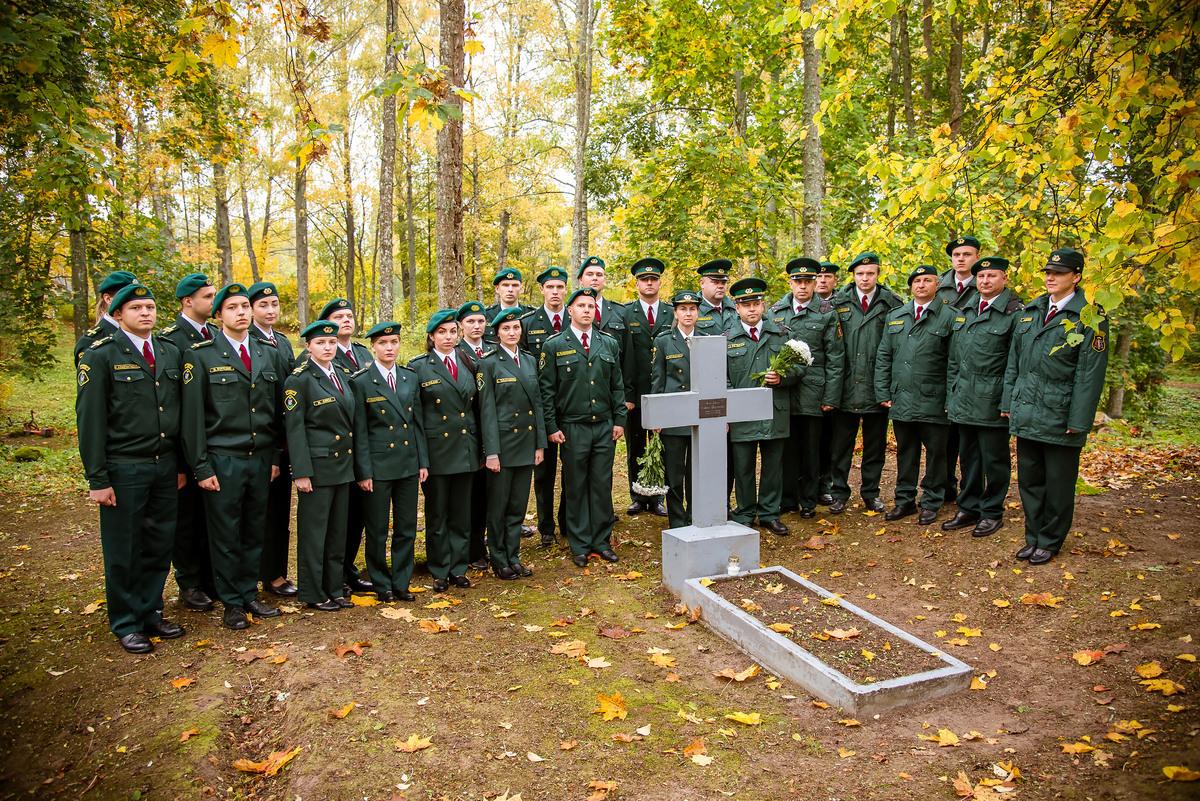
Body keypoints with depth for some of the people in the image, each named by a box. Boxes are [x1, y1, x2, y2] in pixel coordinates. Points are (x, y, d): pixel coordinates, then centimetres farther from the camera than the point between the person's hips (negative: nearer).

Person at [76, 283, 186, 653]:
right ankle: (125, 624, 20)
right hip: (124, 469, -4)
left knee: (159, 545, 11)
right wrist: (97, 478, -10)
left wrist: (181, 465, 11)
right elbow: (90, 420, -8)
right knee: (123, 550, 6)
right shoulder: (100, 355, -6)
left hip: (165, 467, 5)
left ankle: (150, 612, 27)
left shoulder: (170, 352, 10)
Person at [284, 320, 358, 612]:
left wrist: (352, 462, 13)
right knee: (314, 530, 2)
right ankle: (313, 594, 14)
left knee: (338, 530, 13)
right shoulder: (299, 380, -9)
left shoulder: (341, 375, 12)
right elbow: (294, 428, -12)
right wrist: (301, 472, -16)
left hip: (343, 465, 7)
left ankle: (334, 588, 24)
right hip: (317, 465, -7)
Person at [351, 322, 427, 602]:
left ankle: (401, 583, 23)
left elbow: (418, 423, 10)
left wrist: (423, 462, 6)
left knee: (407, 528, 10)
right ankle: (382, 585, 22)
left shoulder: (410, 378, 8)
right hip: (378, 466, -4)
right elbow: (359, 432, -7)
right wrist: (363, 472, -10)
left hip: (409, 465, 4)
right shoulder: (361, 382, -6)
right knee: (377, 531, 6)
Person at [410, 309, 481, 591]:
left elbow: (476, 407, 12)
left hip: (465, 449, 4)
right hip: (436, 449, -3)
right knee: (437, 515, 7)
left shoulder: (468, 364, 9)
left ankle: (458, 568, 22)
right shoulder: (418, 367, -3)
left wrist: (480, 447, 8)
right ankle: (440, 571, 20)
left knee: (462, 514, 11)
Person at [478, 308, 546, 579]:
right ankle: (499, 560, 18)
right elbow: (487, 411, -9)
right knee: (498, 506, 5)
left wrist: (540, 443, 6)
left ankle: (513, 557, 23)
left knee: (518, 506, 11)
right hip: (502, 443, -5)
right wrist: (491, 452, -14)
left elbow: (537, 403, 11)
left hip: (526, 443, 5)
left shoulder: (530, 361, 10)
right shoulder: (488, 364, -6)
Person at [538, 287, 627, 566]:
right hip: (572, 428, -3)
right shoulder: (554, 345, 0)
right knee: (576, 488, 4)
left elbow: (617, 386, 13)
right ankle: (580, 545, 15)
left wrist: (619, 420, 6)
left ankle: (602, 541, 19)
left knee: (602, 485, 7)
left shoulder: (609, 344, 10)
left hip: (605, 427, 3)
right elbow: (546, 390, -2)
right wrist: (552, 427, -6)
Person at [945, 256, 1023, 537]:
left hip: (993, 404, -6)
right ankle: (968, 509, 26)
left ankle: (992, 512, 19)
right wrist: (951, 395, 12)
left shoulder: (1016, 312, -6)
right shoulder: (965, 312, 13)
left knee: (994, 460, 5)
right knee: (969, 458, 14)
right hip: (963, 403, 6)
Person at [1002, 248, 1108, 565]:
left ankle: (1050, 542, 21)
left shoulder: (1090, 318, -7)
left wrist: (1078, 421, -13)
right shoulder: (1029, 312, 11)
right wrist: (1009, 402, 10)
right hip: (1026, 414, 5)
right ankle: (1033, 536, 27)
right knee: (1029, 480, 13)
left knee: (1058, 485, 7)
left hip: (1060, 417, -5)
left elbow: (1090, 374, -10)